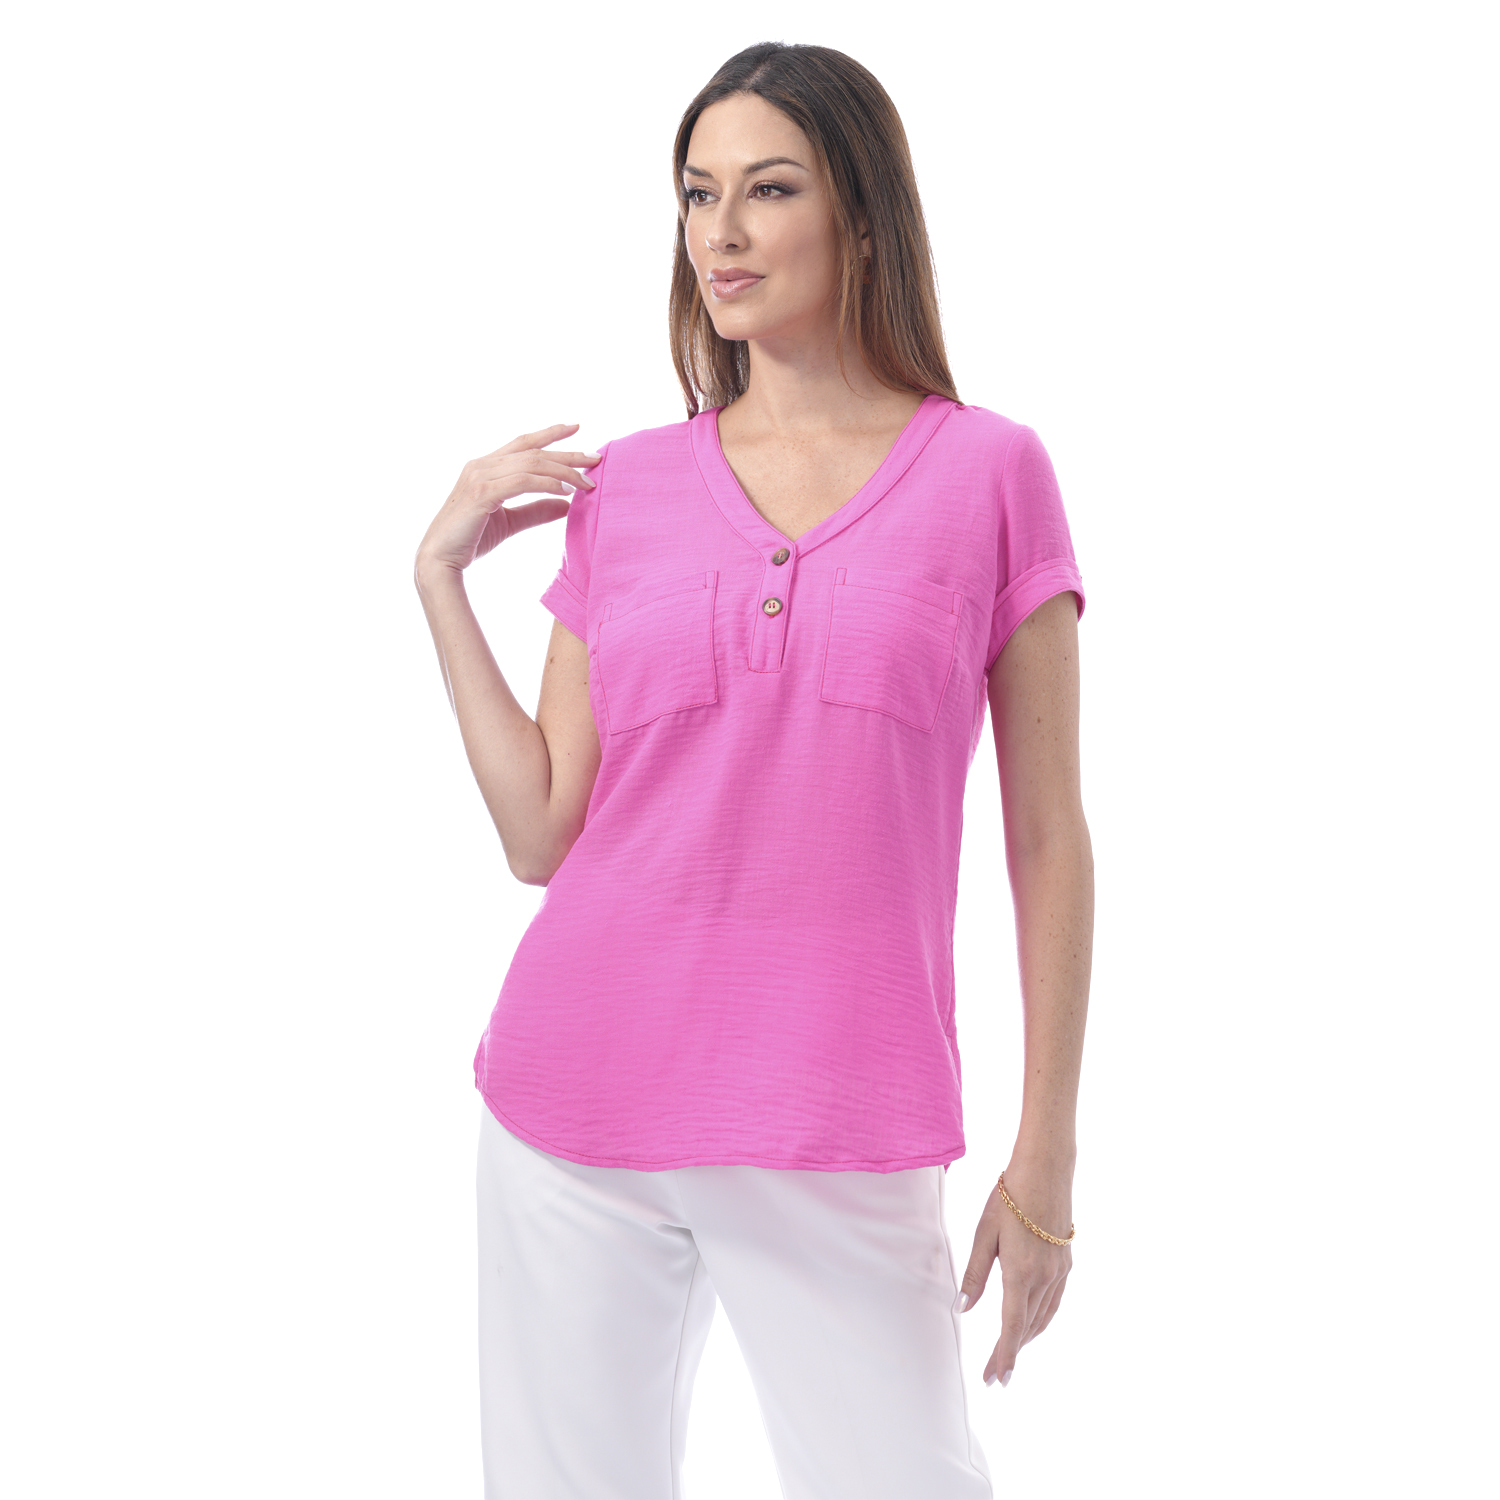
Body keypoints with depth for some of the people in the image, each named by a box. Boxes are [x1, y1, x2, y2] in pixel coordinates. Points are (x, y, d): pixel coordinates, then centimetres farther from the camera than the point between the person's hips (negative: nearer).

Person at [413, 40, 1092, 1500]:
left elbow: (1046, 842, 1)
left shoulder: (989, 473, 0)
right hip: (580, 1108, 3)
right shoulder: (622, 488, 7)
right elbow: (540, 833, 3)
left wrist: (1045, 1153, -2)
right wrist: (441, 572, 1)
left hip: (840, 1147, -2)